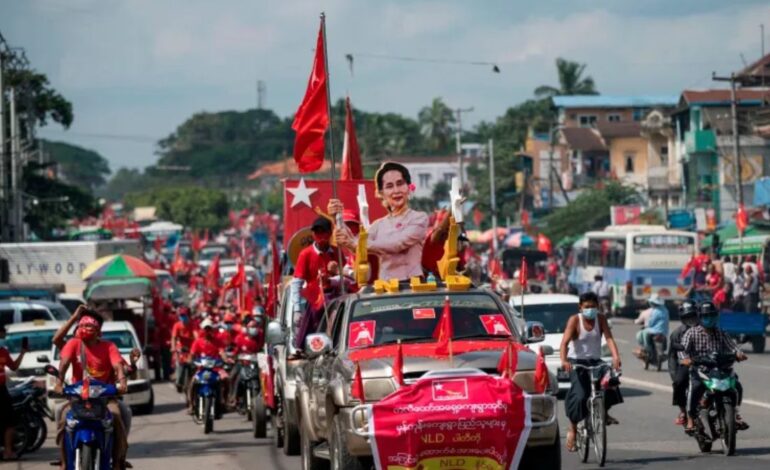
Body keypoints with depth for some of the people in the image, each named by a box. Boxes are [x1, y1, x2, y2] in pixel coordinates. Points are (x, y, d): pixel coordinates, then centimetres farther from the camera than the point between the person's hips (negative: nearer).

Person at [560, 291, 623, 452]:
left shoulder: (601, 319, -2)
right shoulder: (575, 320, -10)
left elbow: (609, 338, -14)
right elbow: (565, 342, -20)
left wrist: (616, 357, -32)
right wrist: (564, 361, -39)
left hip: (595, 361, 3)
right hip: (577, 362, -3)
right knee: (580, 395, -19)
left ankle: (604, 412, -1)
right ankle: (572, 430, -4)